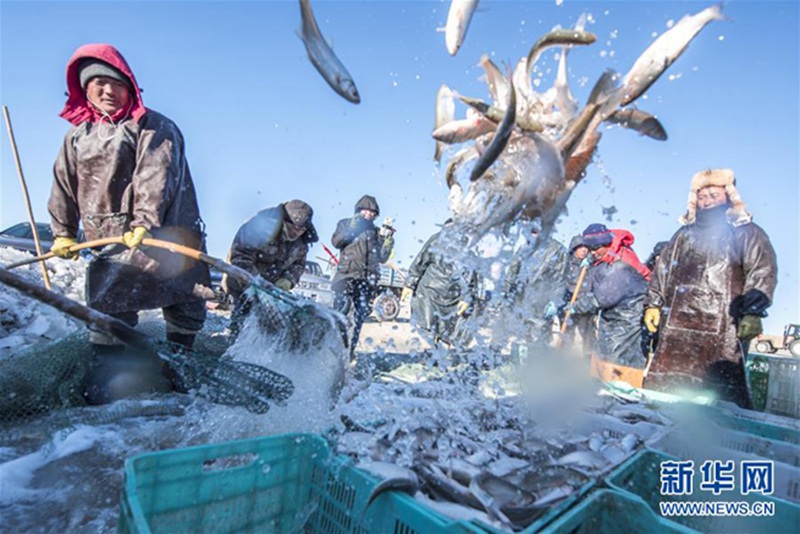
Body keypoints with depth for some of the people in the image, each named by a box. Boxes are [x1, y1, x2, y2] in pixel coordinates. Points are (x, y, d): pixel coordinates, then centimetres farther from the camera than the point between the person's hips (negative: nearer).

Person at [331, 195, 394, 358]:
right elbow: (336, 242, -2)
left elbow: (382, 257, 10)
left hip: (368, 278, 3)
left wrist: (388, 239, -2)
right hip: (346, 273, -3)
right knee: (341, 308, -20)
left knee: (360, 315, 3)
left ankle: (350, 349, 12)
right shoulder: (345, 223, 14)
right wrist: (352, 228, -11)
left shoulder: (377, 232, 18)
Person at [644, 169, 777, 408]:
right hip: (677, 327, 5)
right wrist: (653, 304, 15)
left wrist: (752, 312, -14)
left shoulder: (747, 233, 7)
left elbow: (763, 272, -3)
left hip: (722, 330, -4)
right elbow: (662, 270, 22)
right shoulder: (684, 234, 22)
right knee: (660, 387, 5)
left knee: (727, 393, -7)